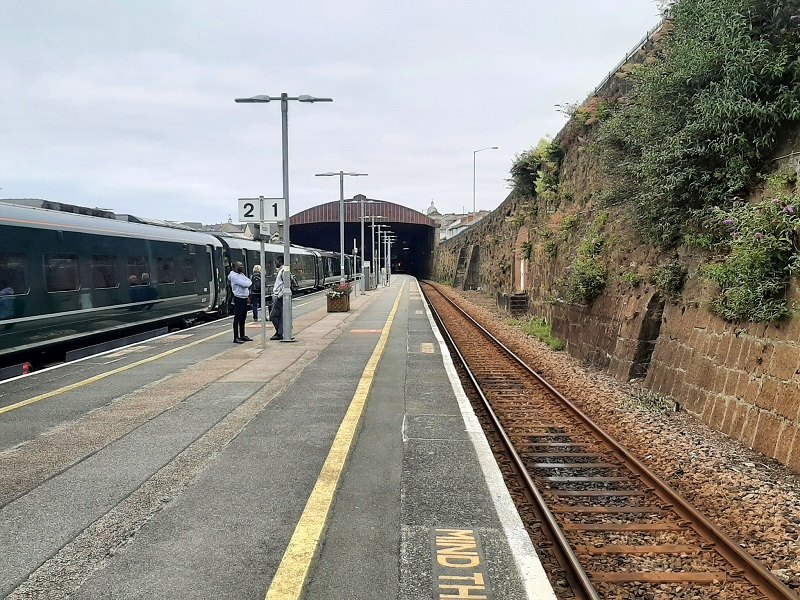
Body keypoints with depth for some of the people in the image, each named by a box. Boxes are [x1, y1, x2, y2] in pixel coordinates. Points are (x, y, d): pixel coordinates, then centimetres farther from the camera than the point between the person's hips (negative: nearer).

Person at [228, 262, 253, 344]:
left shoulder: (241, 275, 16)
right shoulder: (234, 276, -14)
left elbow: (249, 282, 16)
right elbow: (245, 284, -20)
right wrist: (249, 282, 0)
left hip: (244, 298, 9)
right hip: (238, 299, -9)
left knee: (243, 318, 16)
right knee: (237, 318, -7)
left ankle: (242, 336, 25)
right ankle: (236, 338, -5)